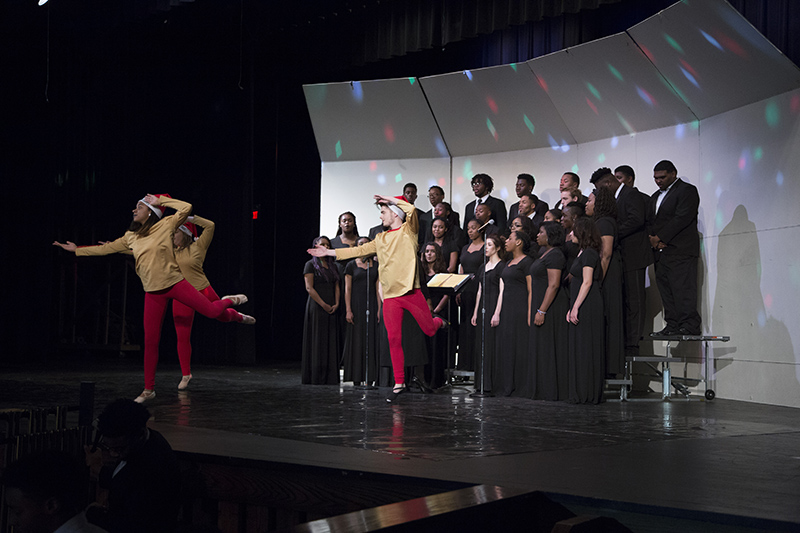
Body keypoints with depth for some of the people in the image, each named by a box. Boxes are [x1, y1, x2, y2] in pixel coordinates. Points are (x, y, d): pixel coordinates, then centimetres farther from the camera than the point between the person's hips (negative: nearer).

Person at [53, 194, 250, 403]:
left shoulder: (165, 226, -3)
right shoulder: (131, 237, 9)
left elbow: (186, 208, -15)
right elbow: (106, 248, 20)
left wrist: (160, 200, -9)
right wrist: (77, 249, 23)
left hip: (175, 283, -3)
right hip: (153, 292, 3)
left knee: (212, 311, -15)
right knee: (150, 340, 0)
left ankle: (229, 302, 24)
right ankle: (149, 389, 9)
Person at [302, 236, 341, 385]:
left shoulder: (333, 266, 16)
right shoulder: (311, 265, -2)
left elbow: (337, 286, 13)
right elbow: (309, 288, -10)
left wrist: (336, 304, -4)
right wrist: (323, 305, -15)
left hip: (332, 309, 6)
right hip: (316, 307, -6)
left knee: (331, 341, 3)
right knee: (317, 340, -6)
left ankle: (330, 376, 5)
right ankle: (315, 376, -4)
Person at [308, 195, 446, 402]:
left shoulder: (408, 230, 1)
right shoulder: (381, 239, 19)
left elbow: (411, 209, -18)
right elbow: (359, 250, 22)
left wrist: (389, 199, -6)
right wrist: (328, 252, 22)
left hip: (410, 291, -4)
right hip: (390, 295, 5)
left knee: (429, 330, -1)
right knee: (394, 339, -2)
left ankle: (438, 322, 37)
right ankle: (399, 384, 4)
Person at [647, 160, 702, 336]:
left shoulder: (687, 190, -2)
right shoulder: (655, 197, 25)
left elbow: (682, 218, -13)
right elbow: (649, 221, 21)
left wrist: (660, 237, -13)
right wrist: (652, 238, 0)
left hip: (680, 250, -8)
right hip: (660, 251, 8)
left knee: (683, 289, -12)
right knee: (666, 291, 4)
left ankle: (690, 326, -12)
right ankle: (672, 326, 6)